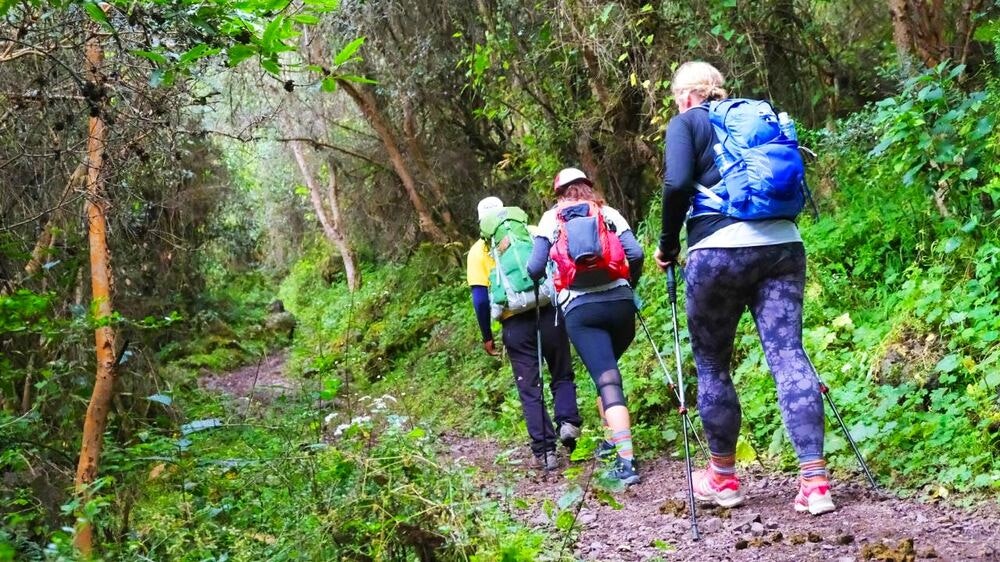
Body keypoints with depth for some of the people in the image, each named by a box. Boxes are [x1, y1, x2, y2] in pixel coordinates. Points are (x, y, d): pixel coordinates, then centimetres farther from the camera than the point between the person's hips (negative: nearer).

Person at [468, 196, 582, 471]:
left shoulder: (478, 251, 6)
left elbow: (480, 298, -2)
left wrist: (487, 336, 6)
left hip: (515, 323, -1)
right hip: (548, 312, 1)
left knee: (530, 390, 7)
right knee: (562, 376, 16)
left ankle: (545, 450, 2)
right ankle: (568, 422, -8)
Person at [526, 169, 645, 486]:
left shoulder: (551, 218, 11)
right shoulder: (608, 213, 14)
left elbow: (536, 267, 4)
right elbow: (635, 253, 1)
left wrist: (533, 287, 26)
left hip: (579, 309, -2)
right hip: (619, 303, 2)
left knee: (607, 380, -9)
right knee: (606, 370, 25)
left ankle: (626, 461, -19)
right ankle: (615, 439, 27)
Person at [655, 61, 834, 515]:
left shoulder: (686, 123, 7)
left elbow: (677, 185, -10)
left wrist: (667, 246, 1)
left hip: (720, 251, -4)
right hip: (783, 245, 5)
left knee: (711, 364, 10)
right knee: (788, 356, -2)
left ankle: (723, 476, 22)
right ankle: (815, 480, -10)